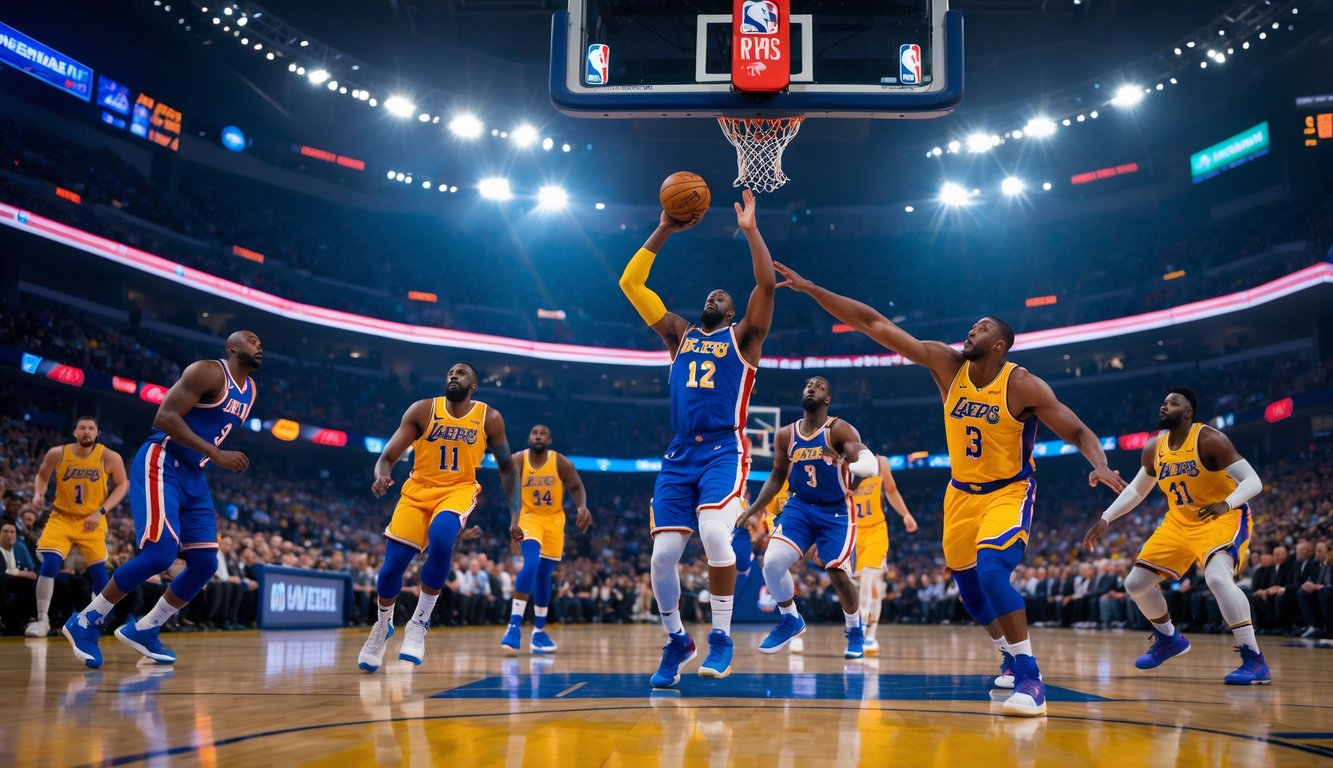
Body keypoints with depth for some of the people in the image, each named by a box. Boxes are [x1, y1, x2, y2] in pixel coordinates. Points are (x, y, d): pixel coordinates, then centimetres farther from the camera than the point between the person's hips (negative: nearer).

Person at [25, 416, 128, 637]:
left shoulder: (109, 457, -14)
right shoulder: (57, 454, -10)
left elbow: (122, 484, -3)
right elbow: (42, 475, 9)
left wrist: (101, 511, -12)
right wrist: (38, 494, -12)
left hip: (92, 521, 0)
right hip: (62, 517, 0)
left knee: (98, 571, 0)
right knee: (49, 565, -17)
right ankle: (42, 620, -6)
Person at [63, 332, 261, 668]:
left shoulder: (250, 390, 14)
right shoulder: (208, 372, -13)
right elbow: (165, 417, -21)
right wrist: (216, 455, -24)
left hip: (193, 475, 9)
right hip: (160, 465, -9)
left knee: (205, 563, 0)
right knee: (160, 554, -19)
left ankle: (143, 629, 14)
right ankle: (85, 623, -3)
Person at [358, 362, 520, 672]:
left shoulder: (489, 418, -3)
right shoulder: (422, 410, -5)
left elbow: (506, 467, 8)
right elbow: (388, 456, -7)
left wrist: (515, 513, 1)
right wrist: (381, 477, -30)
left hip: (458, 490, -1)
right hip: (418, 490, 2)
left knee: (440, 538, -34)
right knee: (390, 568, -4)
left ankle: (419, 623, -17)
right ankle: (382, 627, 29)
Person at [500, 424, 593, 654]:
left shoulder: (561, 463, -14)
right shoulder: (517, 460, -16)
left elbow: (576, 487, -4)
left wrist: (582, 507, -25)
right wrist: (514, 521, -40)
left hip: (554, 520, 2)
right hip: (528, 517, -2)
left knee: (544, 574, 8)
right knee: (531, 564, -26)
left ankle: (539, 630, 25)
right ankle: (514, 625, -25)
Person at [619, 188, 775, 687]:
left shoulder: (742, 337, 12)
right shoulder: (679, 335, 20)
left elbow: (766, 285, -5)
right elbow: (630, 283, 15)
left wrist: (750, 229, -5)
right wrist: (664, 231, 12)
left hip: (723, 450, -4)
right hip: (680, 455, 4)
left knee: (714, 532, -28)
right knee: (662, 555, -6)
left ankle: (721, 638, -10)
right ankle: (676, 641, 18)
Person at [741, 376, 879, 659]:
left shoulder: (840, 430, -14)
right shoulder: (786, 435, 0)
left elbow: (871, 465, -26)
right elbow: (777, 477, 12)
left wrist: (847, 465, -48)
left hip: (836, 511, -3)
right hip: (800, 506, 4)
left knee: (838, 574, -12)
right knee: (772, 561, -15)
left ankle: (855, 630, 18)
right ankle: (790, 620, 11)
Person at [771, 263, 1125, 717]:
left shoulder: (1021, 385, -19)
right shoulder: (946, 364, -10)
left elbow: (1078, 432, -14)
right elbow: (872, 324, -13)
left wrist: (1100, 465, -37)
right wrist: (810, 289, -16)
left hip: (1009, 492, -5)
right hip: (961, 492, 5)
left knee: (991, 570, -28)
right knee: (968, 586, 12)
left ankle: (1030, 677, -21)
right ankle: (1011, 658, 37)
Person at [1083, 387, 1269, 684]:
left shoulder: (1209, 439, -20)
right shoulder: (1154, 449, 0)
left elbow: (1253, 481, -23)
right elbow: (1136, 490, 14)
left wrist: (1226, 504, -42)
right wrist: (1105, 520, 5)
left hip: (1224, 520, -7)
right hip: (1180, 522, 7)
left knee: (1217, 577, -35)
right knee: (1135, 584, 6)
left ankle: (1255, 661, -27)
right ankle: (1169, 639, 32)